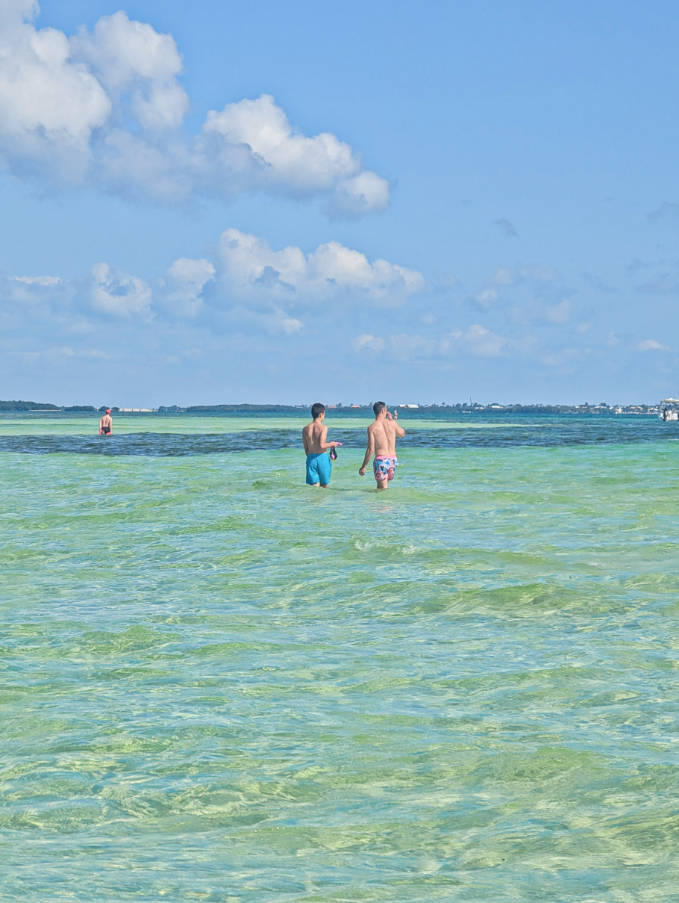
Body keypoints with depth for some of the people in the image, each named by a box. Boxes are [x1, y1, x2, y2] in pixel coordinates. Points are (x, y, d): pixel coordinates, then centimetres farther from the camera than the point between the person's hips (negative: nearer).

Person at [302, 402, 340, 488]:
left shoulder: (306, 429, 5)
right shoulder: (323, 427, -9)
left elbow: (306, 449, 8)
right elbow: (321, 445, -20)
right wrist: (331, 444, -2)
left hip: (311, 458, 3)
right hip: (322, 457, -3)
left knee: (314, 487, 0)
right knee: (324, 486, 13)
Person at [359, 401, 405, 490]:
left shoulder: (372, 427, -7)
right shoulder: (392, 423, 2)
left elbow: (371, 449, -11)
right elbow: (402, 434, 24)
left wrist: (363, 467, -3)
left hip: (381, 460, -4)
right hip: (393, 459, 4)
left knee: (383, 489, -2)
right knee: (384, 488, 21)